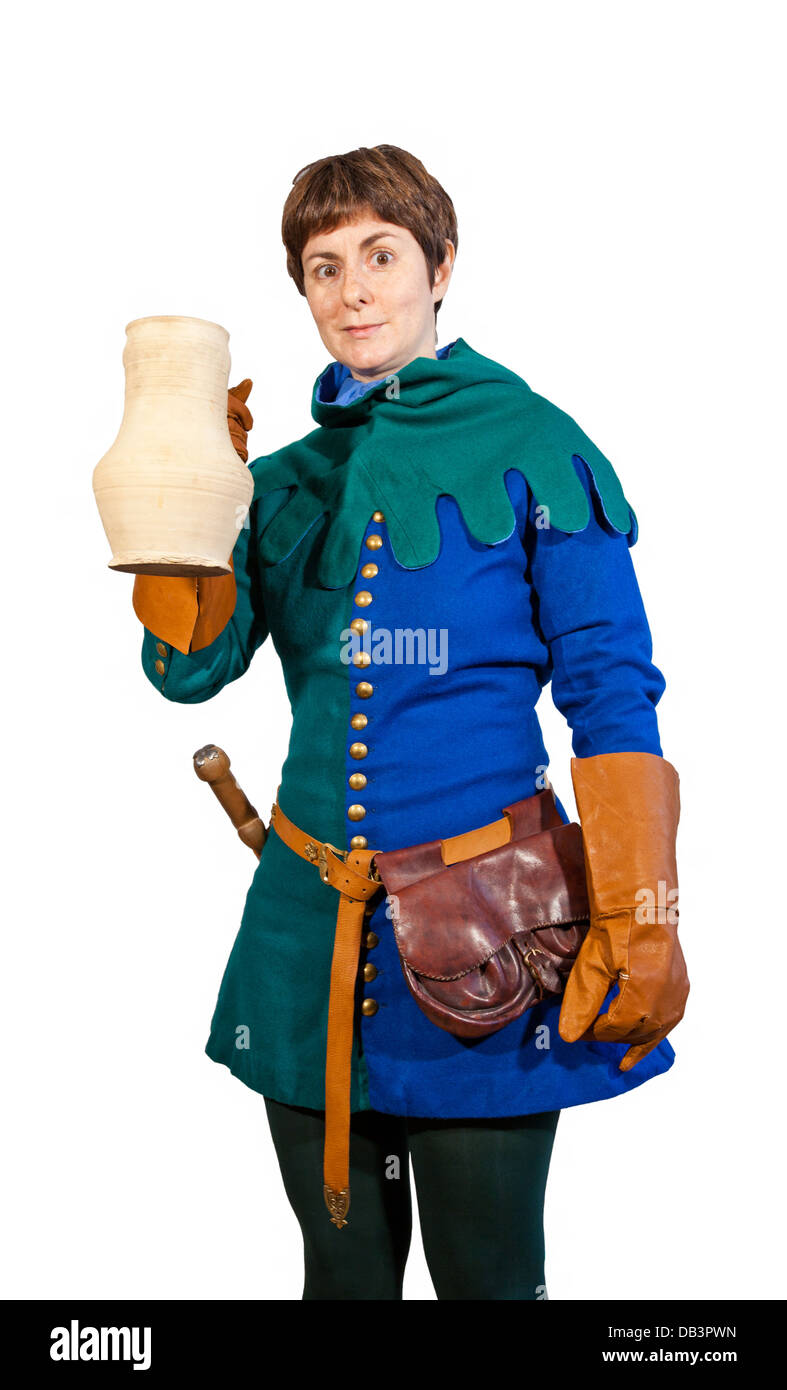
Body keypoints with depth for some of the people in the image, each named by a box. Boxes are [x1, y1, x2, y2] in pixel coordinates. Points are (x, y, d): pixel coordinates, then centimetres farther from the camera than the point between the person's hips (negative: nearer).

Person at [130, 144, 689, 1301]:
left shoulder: (531, 447, -3)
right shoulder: (286, 477, 11)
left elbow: (611, 694, -7)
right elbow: (190, 667, 2)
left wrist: (638, 928, -13)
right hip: (311, 921, 5)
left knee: (487, 1274, 10)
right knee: (342, 1268, 19)